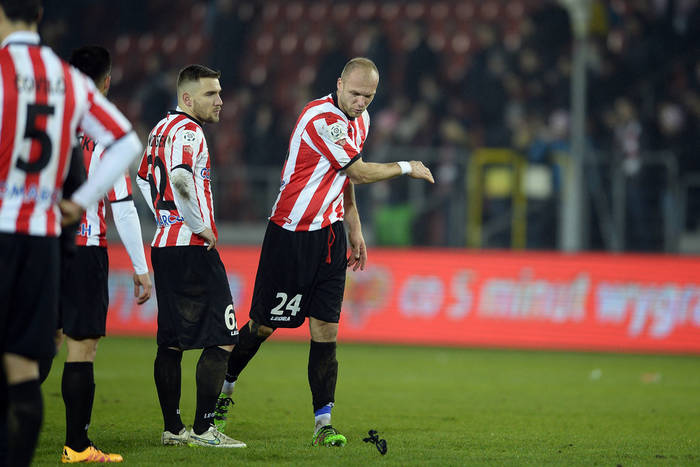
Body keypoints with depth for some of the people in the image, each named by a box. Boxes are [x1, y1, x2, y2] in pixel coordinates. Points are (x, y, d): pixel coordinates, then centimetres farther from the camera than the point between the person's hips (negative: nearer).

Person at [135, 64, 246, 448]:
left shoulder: (161, 129, 17)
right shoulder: (188, 132, -13)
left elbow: (143, 179, 29)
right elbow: (181, 178, -29)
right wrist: (201, 227, -19)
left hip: (164, 244, 10)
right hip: (192, 248, -10)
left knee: (172, 341, 11)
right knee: (221, 339, -7)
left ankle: (172, 428, 14)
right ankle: (203, 428, -9)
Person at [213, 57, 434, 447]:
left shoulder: (359, 119, 9)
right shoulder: (322, 119, -20)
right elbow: (358, 172, -15)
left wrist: (355, 231, 20)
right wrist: (406, 168, -2)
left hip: (330, 233, 7)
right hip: (291, 235, -6)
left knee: (326, 330, -2)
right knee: (263, 325, 4)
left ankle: (324, 422, -3)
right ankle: (224, 387, 29)